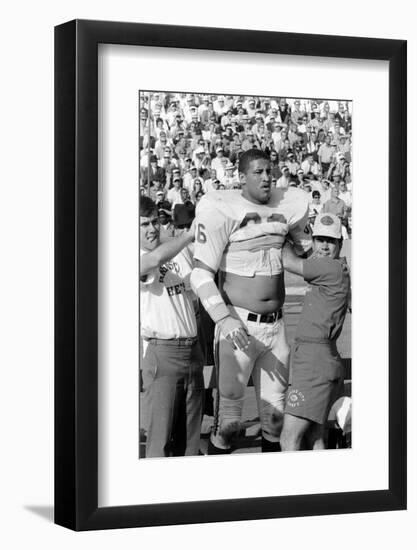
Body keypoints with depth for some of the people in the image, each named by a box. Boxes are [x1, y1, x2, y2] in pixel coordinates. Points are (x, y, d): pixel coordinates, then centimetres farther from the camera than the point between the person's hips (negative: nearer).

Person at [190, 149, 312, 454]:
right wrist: (223, 319, -23)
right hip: (239, 325, -5)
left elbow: (309, 253, 23)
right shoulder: (222, 210, -12)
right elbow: (201, 274, -13)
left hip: (276, 325, 5)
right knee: (229, 419, -6)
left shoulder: (289, 206, 5)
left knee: (275, 414, 13)